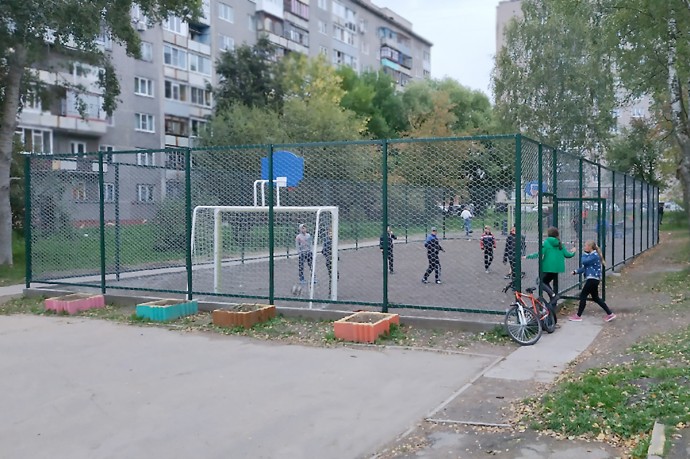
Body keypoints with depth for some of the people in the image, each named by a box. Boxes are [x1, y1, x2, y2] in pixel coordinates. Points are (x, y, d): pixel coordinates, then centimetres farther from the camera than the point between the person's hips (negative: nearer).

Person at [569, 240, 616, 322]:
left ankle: (578, 316, 4)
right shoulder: (591, 255, 15)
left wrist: (584, 253, -7)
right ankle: (610, 313, 19)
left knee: (583, 295, -3)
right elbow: (584, 267, 15)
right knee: (595, 298, 15)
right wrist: (576, 271, 2)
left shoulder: (595, 255, -15)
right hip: (592, 279, 10)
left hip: (593, 279, -10)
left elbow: (584, 261, -23)